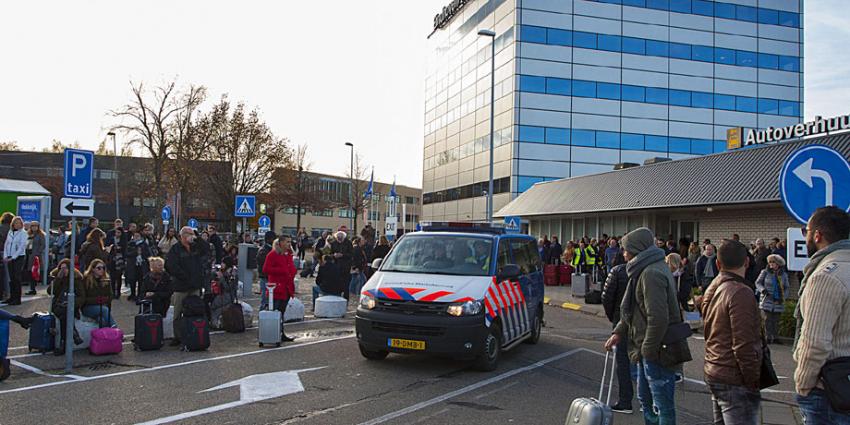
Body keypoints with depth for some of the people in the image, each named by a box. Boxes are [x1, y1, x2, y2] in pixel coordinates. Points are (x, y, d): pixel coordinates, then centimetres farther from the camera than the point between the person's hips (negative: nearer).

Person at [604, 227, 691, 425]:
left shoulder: (651, 273, -21)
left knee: (663, 405, -1)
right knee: (645, 399, 21)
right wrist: (619, 332, 15)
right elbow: (635, 309, 21)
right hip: (649, 349, 11)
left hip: (659, 350, -11)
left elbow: (658, 317, -26)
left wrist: (648, 349, -20)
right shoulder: (645, 270, 13)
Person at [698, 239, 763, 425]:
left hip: (714, 373, 9)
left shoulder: (711, 290, 10)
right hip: (735, 380, -9)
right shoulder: (741, 293, -17)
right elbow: (744, 345, -20)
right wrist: (753, 381, -15)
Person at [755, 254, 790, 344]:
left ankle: (774, 337, 15)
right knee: (767, 319, -5)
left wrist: (783, 297, -4)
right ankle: (768, 337, 1)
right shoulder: (765, 272, -2)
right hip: (766, 301, -2)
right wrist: (762, 289, -16)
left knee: (776, 321, 6)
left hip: (778, 302, 2)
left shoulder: (783, 275, 6)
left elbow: (787, 288, 12)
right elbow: (758, 282, 3)